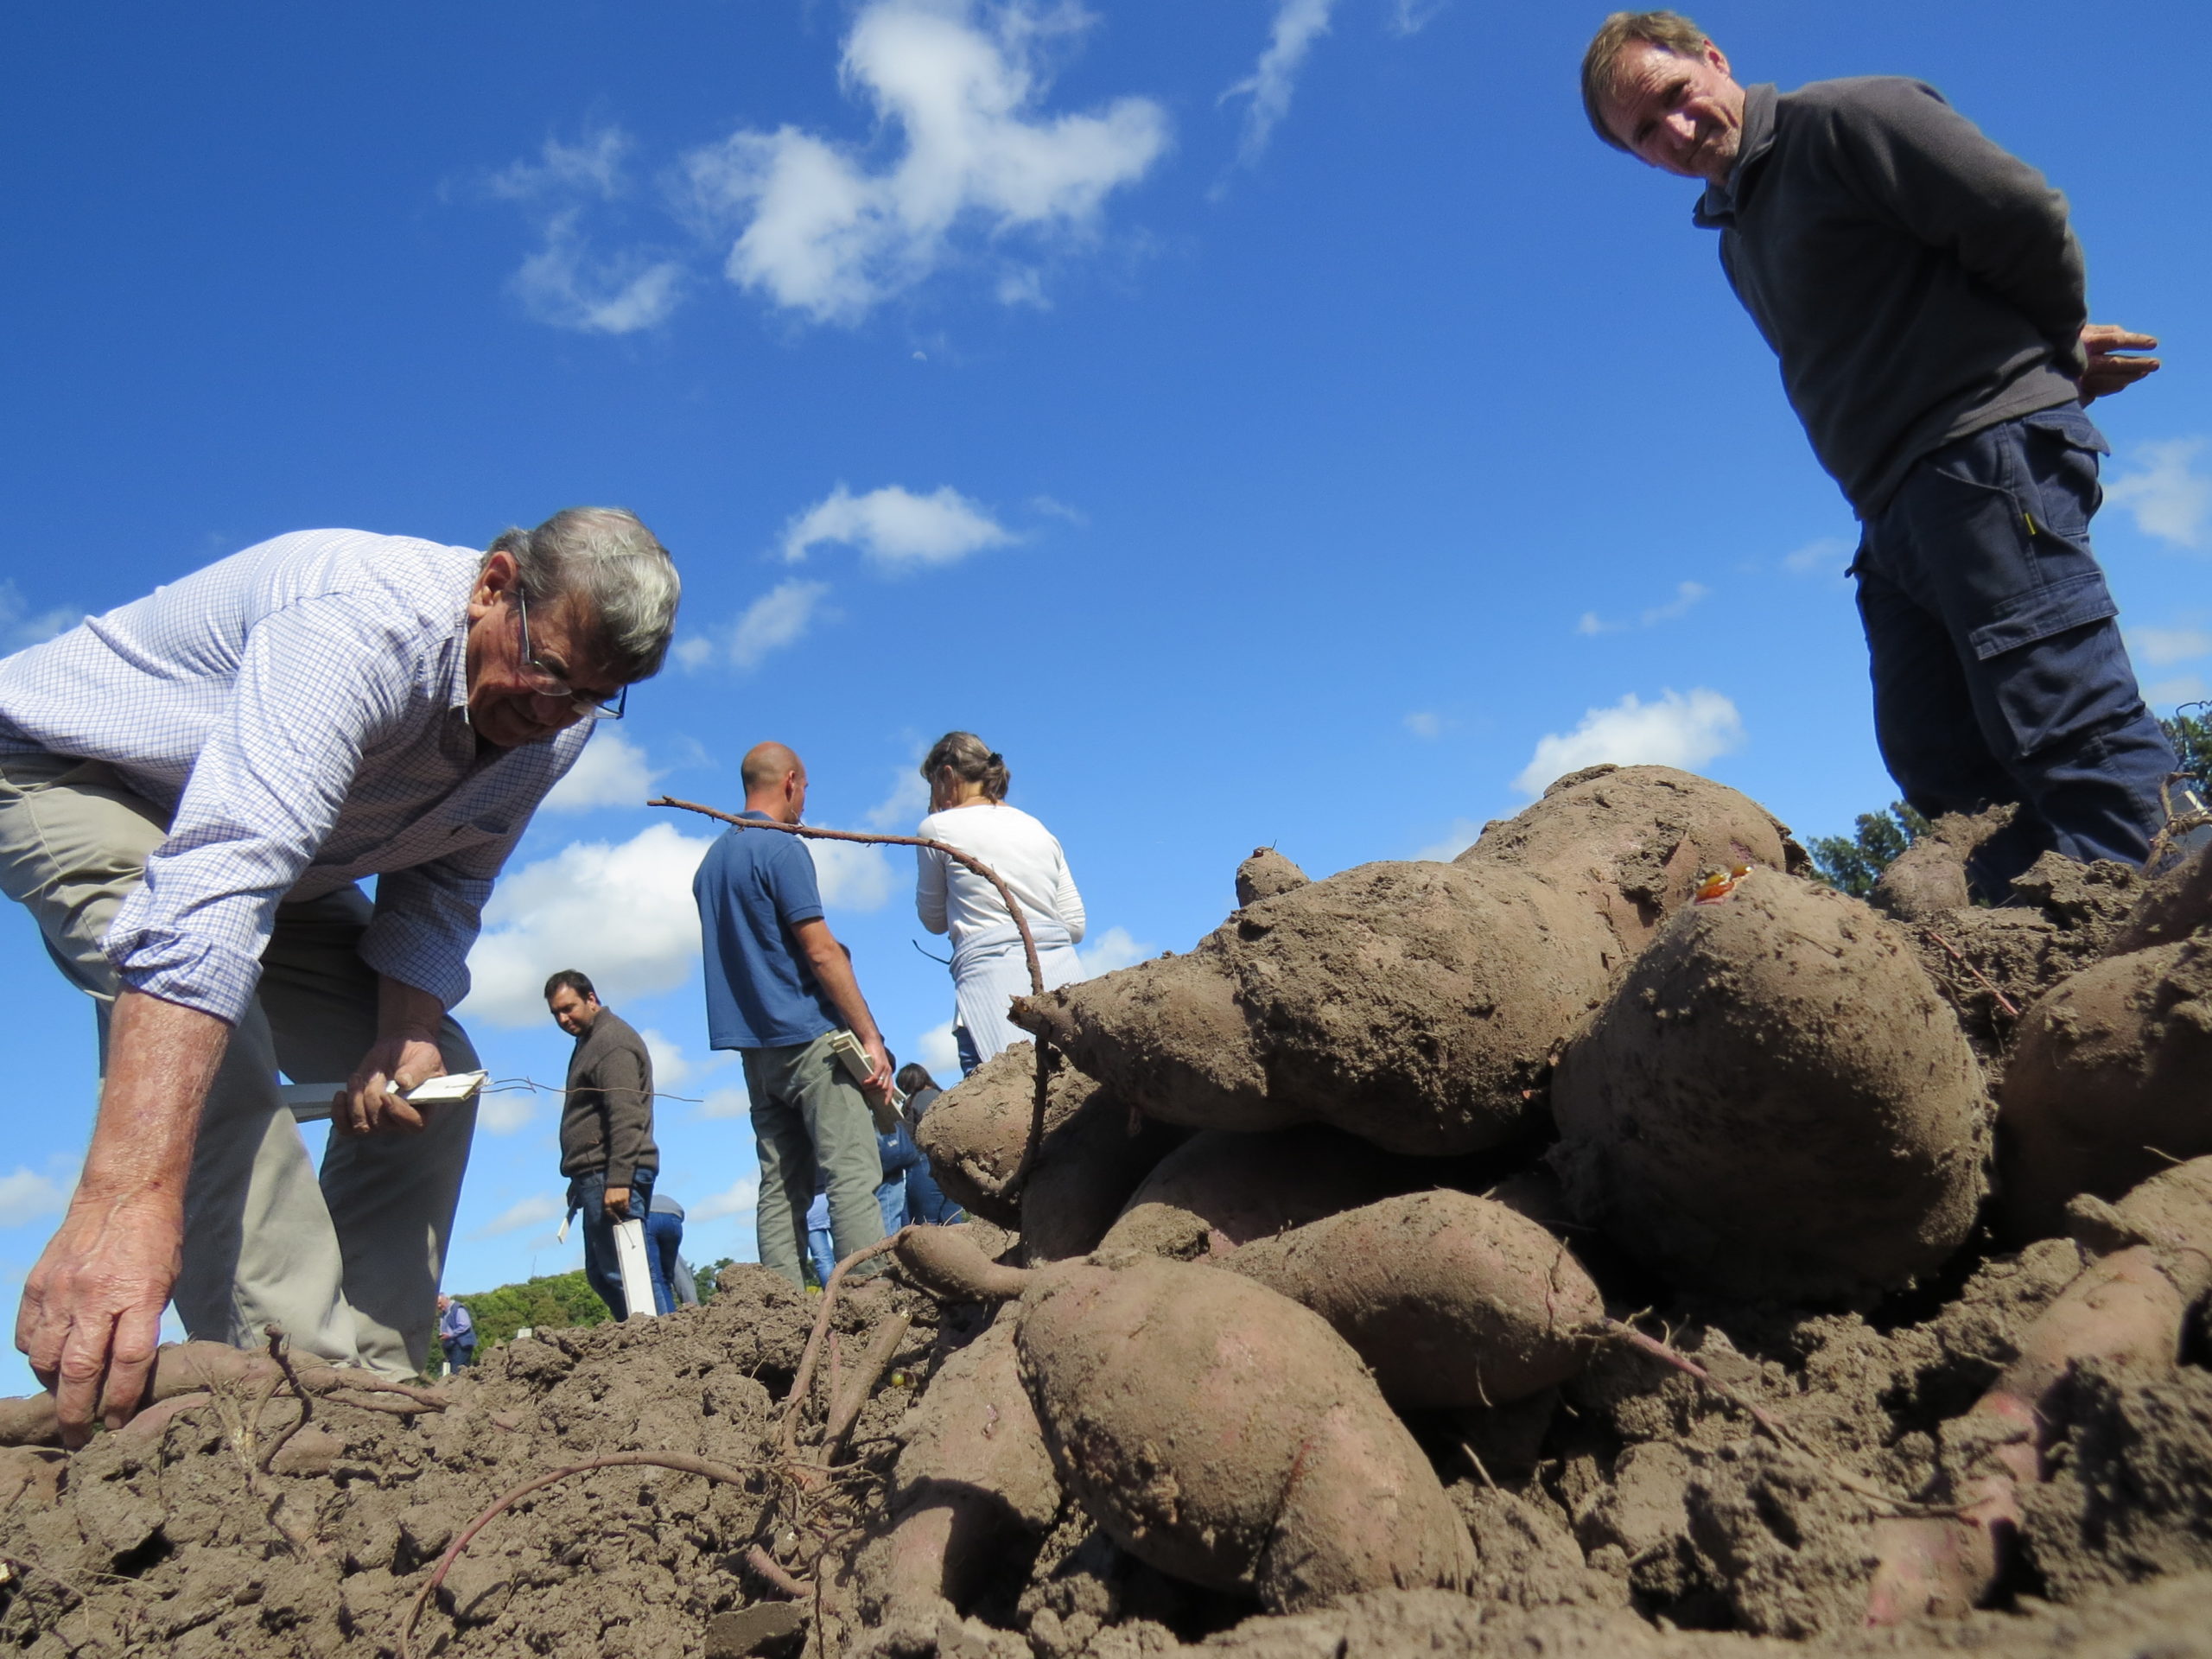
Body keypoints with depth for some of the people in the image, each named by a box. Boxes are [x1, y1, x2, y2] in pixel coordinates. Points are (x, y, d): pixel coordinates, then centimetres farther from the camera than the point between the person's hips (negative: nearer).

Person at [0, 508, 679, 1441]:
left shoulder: (557, 725, -12)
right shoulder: (366, 625, -39)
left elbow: (442, 885, -4)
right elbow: (216, 886, -51)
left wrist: (410, 1034, -24)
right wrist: (127, 1199, -59)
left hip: (271, 856, 7)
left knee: (434, 1078, -3)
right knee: (207, 1039, -34)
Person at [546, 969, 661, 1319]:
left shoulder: (612, 1040, -8)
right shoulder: (589, 1042, 24)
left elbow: (625, 1116, -19)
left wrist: (618, 1180, -25)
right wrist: (580, 1182, 23)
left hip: (610, 1176, -11)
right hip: (596, 1178, 11)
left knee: (624, 1274, -13)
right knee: (600, 1274, 10)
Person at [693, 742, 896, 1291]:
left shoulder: (710, 860, 17)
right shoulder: (781, 849, -9)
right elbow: (821, 951, -15)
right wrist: (870, 1037, -13)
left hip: (755, 1047, 8)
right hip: (808, 1038, -8)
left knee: (781, 1185, 8)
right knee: (853, 1176, -9)